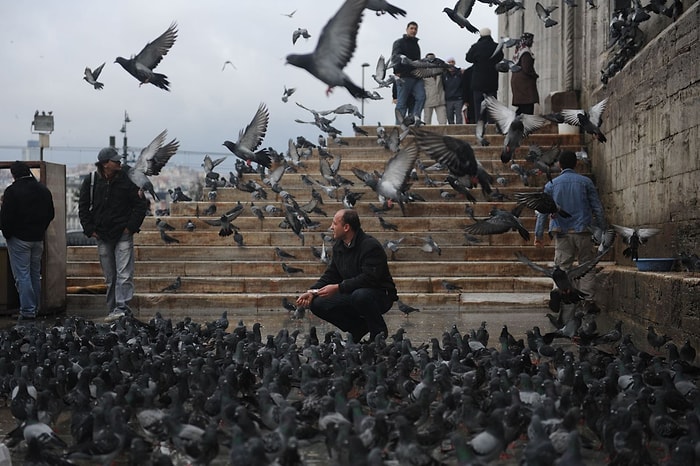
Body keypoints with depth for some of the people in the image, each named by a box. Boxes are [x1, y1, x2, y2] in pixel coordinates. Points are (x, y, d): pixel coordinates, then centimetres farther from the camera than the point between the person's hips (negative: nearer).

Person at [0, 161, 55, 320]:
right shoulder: (43, 190, 7)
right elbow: (50, 214, 13)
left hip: (19, 238, -6)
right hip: (38, 238, 6)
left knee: (22, 275, -3)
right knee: (35, 274, 15)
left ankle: (28, 310, -7)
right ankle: (36, 309, 19)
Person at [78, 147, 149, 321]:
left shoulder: (126, 180, -3)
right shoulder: (91, 181, 2)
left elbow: (140, 205, 2)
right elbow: (83, 207, 10)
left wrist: (131, 227, -5)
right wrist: (90, 229, 1)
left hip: (123, 234, -2)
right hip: (102, 235, 2)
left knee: (124, 274, -11)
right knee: (110, 277, 9)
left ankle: (121, 307, -13)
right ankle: (113, 310, 15)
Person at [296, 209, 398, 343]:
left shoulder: (370, 246, -20)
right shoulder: (338, 246, 6)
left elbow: (369, 278, -30)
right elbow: (329, 276, 8)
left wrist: (338, 288, -31)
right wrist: (312, 292, -9)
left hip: (380, 295, -7)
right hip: (352, 294, 7)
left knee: (360, 295, -41)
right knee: (317, 304, -9)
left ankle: (378, 331, -12)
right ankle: (358, 328, 6)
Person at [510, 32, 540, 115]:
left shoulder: (518, 51, 13)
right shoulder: (526, 52, -15)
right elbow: (526, 69, -21)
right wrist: (535, 75, -4)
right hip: (525, 82, -9)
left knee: (521, 108, 11)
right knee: (528, 107, -11)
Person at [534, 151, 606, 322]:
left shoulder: (551, 185, 5)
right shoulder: (585, 182, 3)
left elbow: (543, 211, 1)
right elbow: (597, 208, 2)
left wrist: (538, 234, 4)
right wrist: (602, 231, 9)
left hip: (561, 233, 1)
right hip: (583, 231, -1)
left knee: (563, 269, 3)